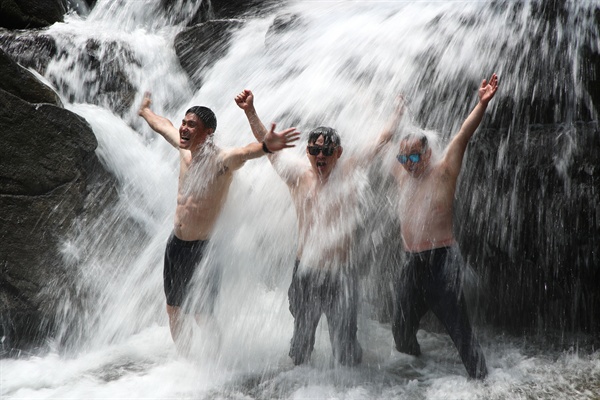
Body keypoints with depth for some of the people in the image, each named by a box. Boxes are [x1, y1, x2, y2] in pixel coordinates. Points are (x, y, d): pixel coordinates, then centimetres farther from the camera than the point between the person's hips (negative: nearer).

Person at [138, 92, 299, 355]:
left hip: (204, 248, -8)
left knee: (203, 317, -2)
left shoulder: (221, 161, -20)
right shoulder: (185, 148, 1)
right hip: (176, 244, 8)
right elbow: (162, 125, 23)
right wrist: (145, 111, 42)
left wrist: (266, 146, -66)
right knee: (173, 311, 18)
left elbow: (244, 153, -44)